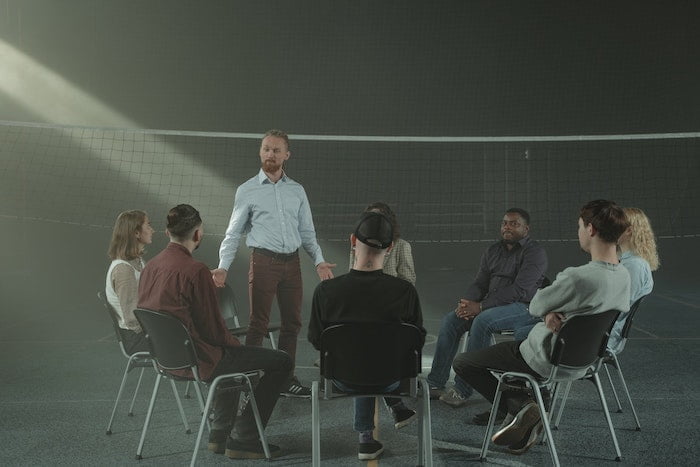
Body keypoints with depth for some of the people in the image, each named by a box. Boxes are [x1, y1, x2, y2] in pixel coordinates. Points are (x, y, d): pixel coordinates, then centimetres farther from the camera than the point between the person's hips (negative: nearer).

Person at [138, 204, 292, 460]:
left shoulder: (150, 267, 2)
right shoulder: (196, 271, -23)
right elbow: (213, 328, -18)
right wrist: (235, 344, 4)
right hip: (199, 361, -9)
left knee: (232, 352, 35)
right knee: (280, 361, -1)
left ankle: (220, 434, 36)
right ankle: (242, 439, 6)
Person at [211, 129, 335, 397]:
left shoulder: (297, 191, 12)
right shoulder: (247, 191, 2)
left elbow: (307, 232, 14)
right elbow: (233, 234, 2)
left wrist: (319, 261, 0)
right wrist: (223, 267, -10)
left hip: (292, 263, 4)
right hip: (264, 262, -4)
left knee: (292, 322, 9)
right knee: (259, 323, -3)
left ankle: (286, 378, 21)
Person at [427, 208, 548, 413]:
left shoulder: (534, 252, -10)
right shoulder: (493, 251, 14)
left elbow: (519, 290, -20)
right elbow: (479, 283, 11)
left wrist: (480, 306, -24)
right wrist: (467, 302, -13)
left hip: (524, 307, -7)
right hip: (493, 305, 8)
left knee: (482, 321, -34)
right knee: (451, 320, -12)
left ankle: (462, 391, -30)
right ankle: (435, 384, -11)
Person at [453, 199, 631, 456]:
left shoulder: (578, 277, -33)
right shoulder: (623, 275, -5)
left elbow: (535, 307, -18)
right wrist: (554, 313, -13)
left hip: (548, 361, -8)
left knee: (462, 363, 4)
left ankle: (519, 406, -2)